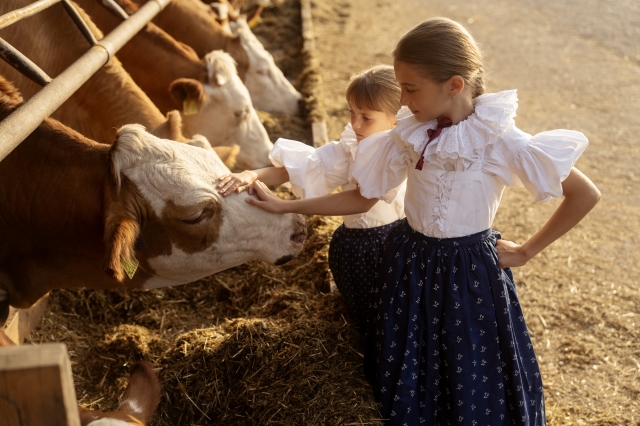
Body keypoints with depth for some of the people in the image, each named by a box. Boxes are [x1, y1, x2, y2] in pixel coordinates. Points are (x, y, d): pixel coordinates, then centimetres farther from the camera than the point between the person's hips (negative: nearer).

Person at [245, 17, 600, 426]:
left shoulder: (500, 140, -18)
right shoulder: (408, 136, -6)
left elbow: (586, 194, -13)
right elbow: (361, 199, 3)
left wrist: (527, 251, -7)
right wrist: (286, 206, 1)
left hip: (472, 274, -3)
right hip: (410, 268, 4)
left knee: (478, 392, 11)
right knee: (409, 389, 16)